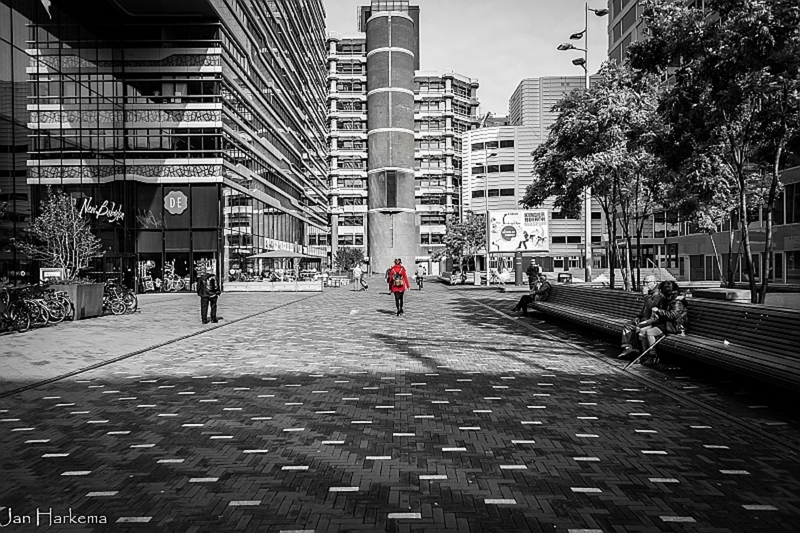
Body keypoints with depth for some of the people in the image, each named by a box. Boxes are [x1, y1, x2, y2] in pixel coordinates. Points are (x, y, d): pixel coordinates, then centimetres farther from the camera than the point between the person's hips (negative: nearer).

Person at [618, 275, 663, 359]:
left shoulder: (658, 294, -13)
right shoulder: (650, 294, 19)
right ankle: (628, 347, -12)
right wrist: (637, 316, 12)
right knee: (627, 326, -4)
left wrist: (645, 294, -22)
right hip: (644, 318, 10)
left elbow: (651, 306, -29)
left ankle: (636, 350, -19)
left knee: (638, 328, -30)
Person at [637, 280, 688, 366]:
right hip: (664, 323, 10)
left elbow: (673, 315, -27)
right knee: (642, 331, -4)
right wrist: (656, 314, 4)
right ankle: (645, 355, -1)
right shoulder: (665, 299, 13)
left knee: (649, 332, -25)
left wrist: (659, 310, -20)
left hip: (674, 326, -10)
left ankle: (653, 357, -16)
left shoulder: (677, 301, -16)